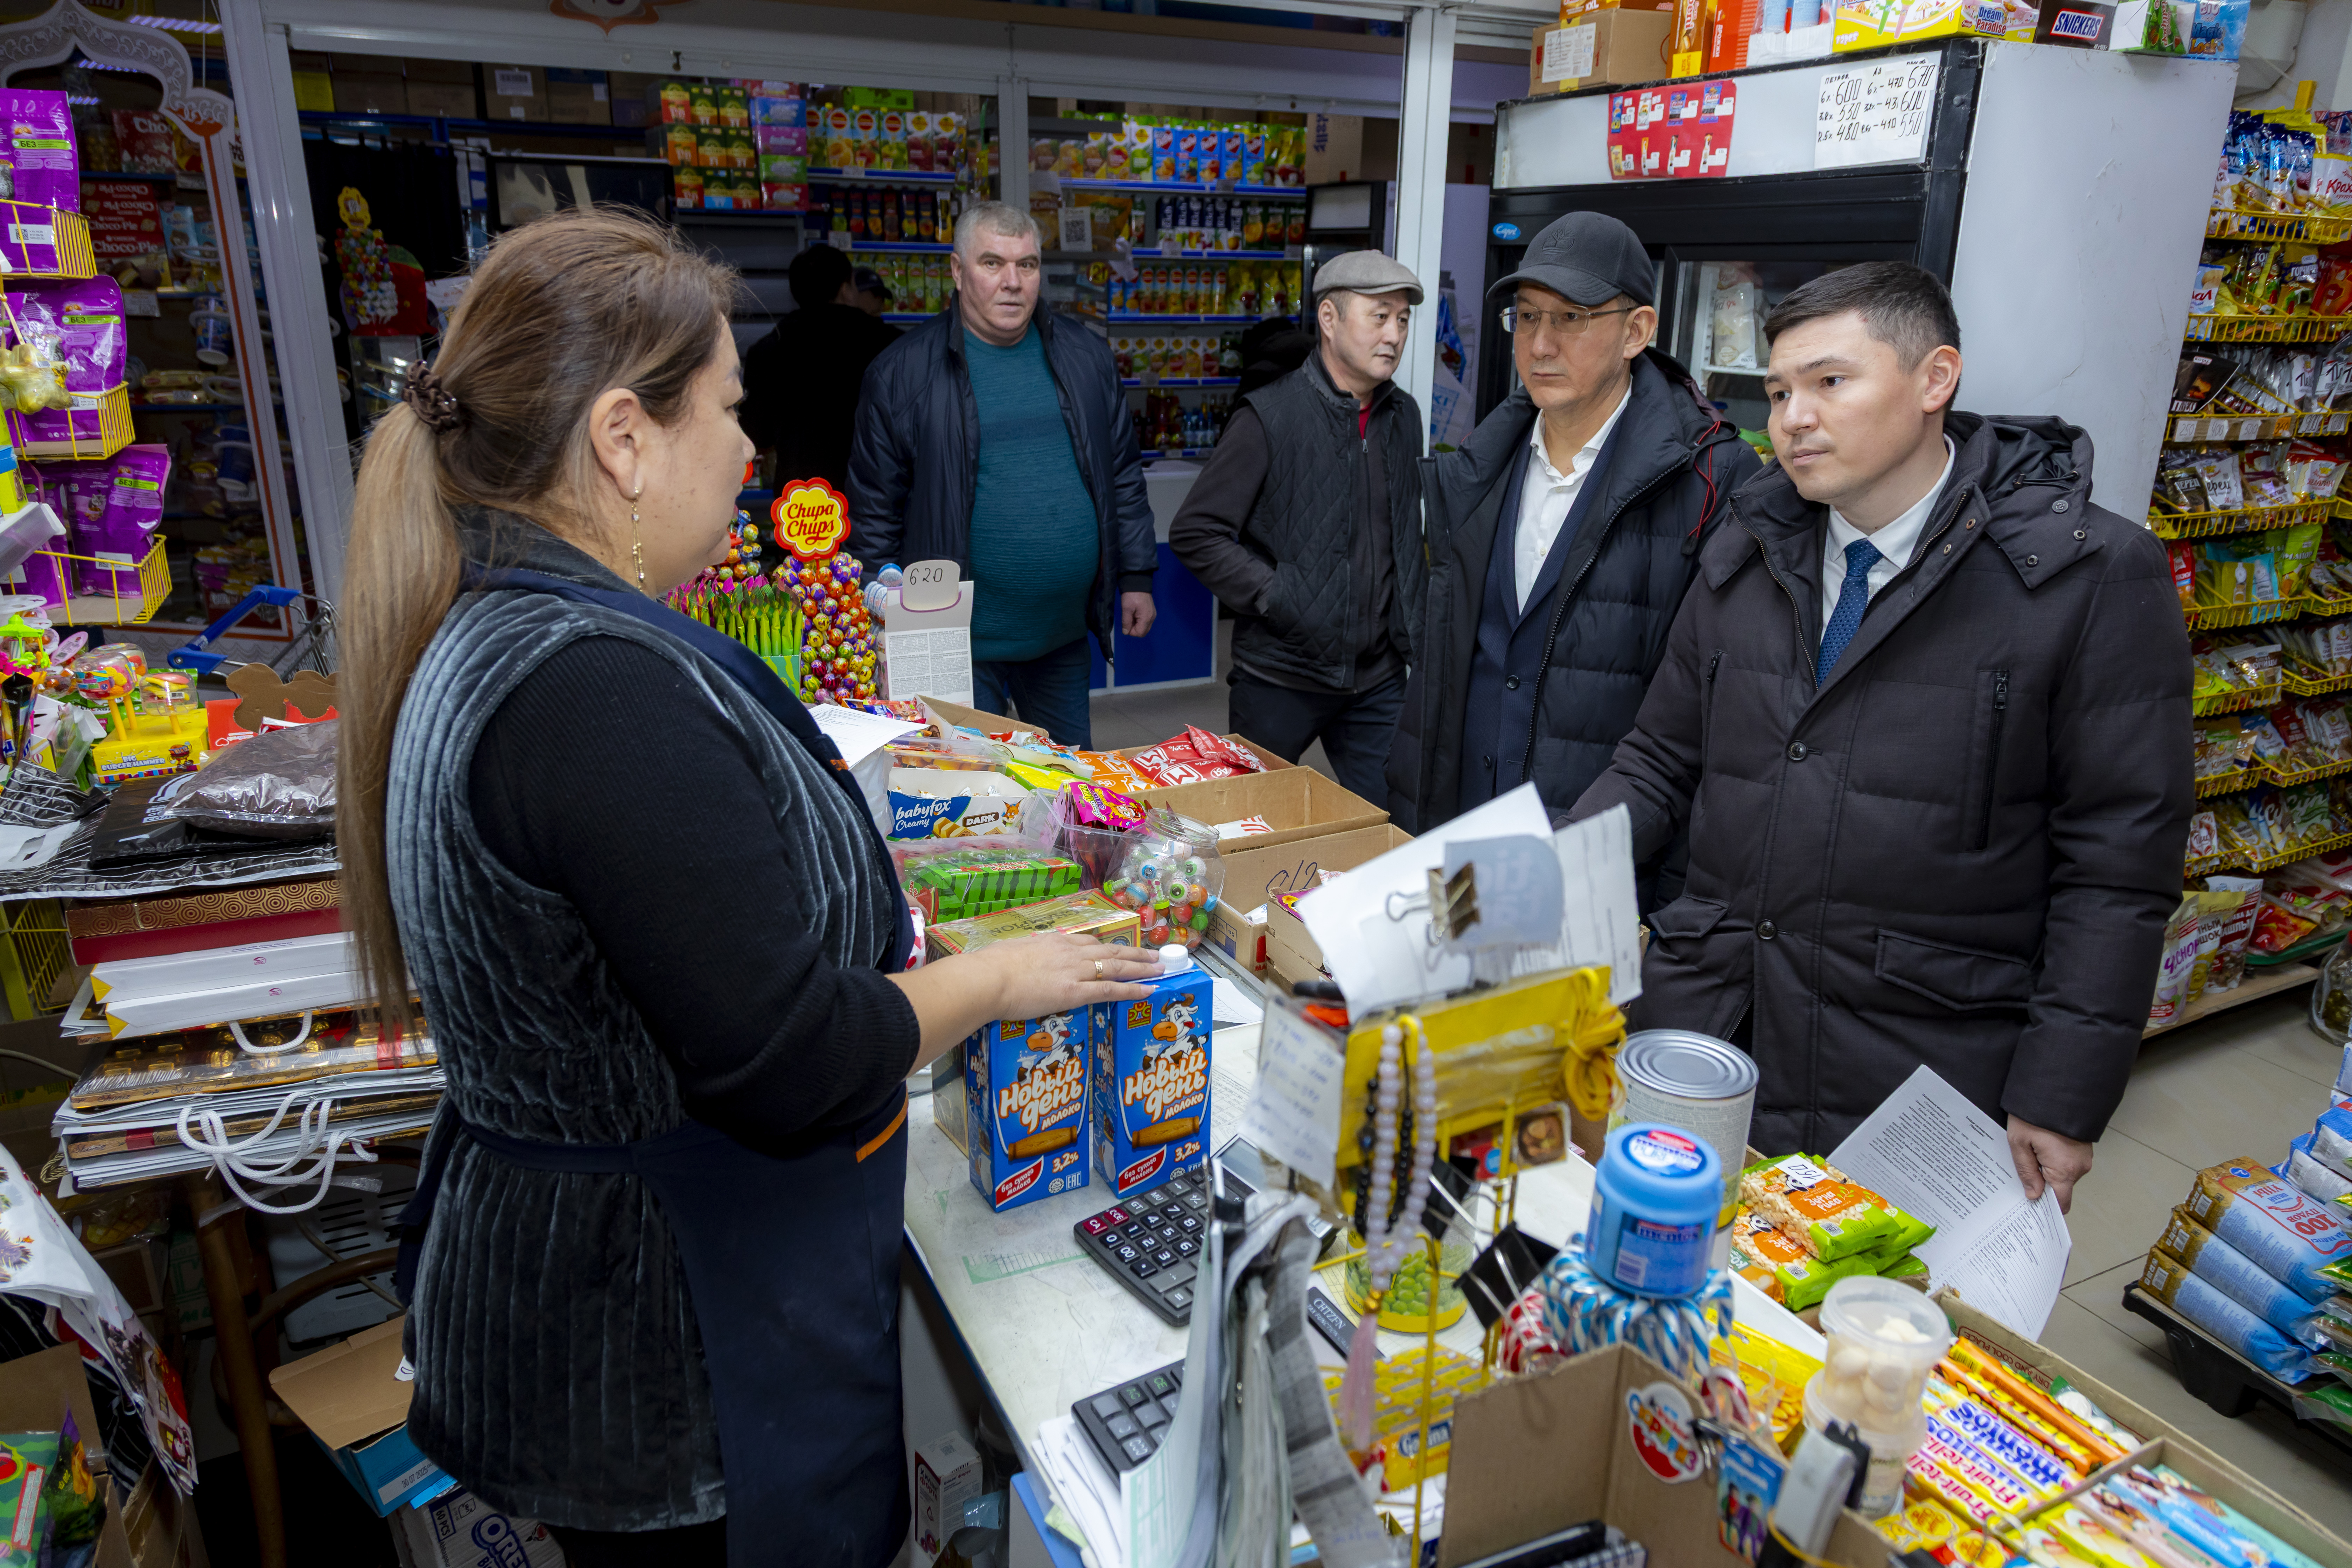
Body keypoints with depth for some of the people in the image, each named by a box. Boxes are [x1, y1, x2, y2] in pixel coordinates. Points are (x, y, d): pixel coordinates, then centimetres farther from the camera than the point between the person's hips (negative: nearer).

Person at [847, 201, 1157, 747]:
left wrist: (1137, 577, 10)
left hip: (1066, 637, 4)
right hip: (959, 638, -4)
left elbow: (1124, 476, 14)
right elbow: (875, 509, -2)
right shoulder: (903, 373, -5)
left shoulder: (1086, 359, 7)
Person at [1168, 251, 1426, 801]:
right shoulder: (1271, 418, -12)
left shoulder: (1404, 416, 9)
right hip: (1282, 677, -5)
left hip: (1378, 676, 5)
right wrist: (1276, 597, -18)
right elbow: (1194, 532, -13)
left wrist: (1417, 617, 13)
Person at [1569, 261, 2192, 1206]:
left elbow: (2116, 870, -8)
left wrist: (2061, 1103, -10)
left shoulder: (2094, 577, -7)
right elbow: (1661, 764, 13)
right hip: (1701, 1033, 4)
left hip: (1920, 1083, -4)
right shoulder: (1743, 559, 8)